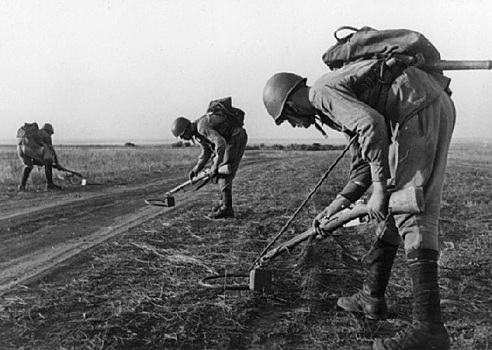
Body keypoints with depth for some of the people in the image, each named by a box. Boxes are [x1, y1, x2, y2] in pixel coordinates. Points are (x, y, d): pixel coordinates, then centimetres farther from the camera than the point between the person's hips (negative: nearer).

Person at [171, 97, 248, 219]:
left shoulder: (202, 127, -25)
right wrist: (196, 168, 1)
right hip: (229, 139, 10)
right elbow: (206, 152, 14)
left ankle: (226, 209, -14)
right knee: (220, 171, 12)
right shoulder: (196, 133, 7)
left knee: (224, 172, -13)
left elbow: (221, 143, -35)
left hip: (237, 137, -10)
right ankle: (224, 202, 21)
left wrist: (215, 166, -31)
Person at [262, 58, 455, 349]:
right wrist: (338, 205, 17)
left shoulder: (322, 91, -7)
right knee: (390, 209, 13)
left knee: (411, 211, -13)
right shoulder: (334, 106, 23)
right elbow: (364, 163, 23)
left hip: (418, 106, -10)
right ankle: (372, 298, 23)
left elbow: (371, 125, -24)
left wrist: (380, 189, -20)